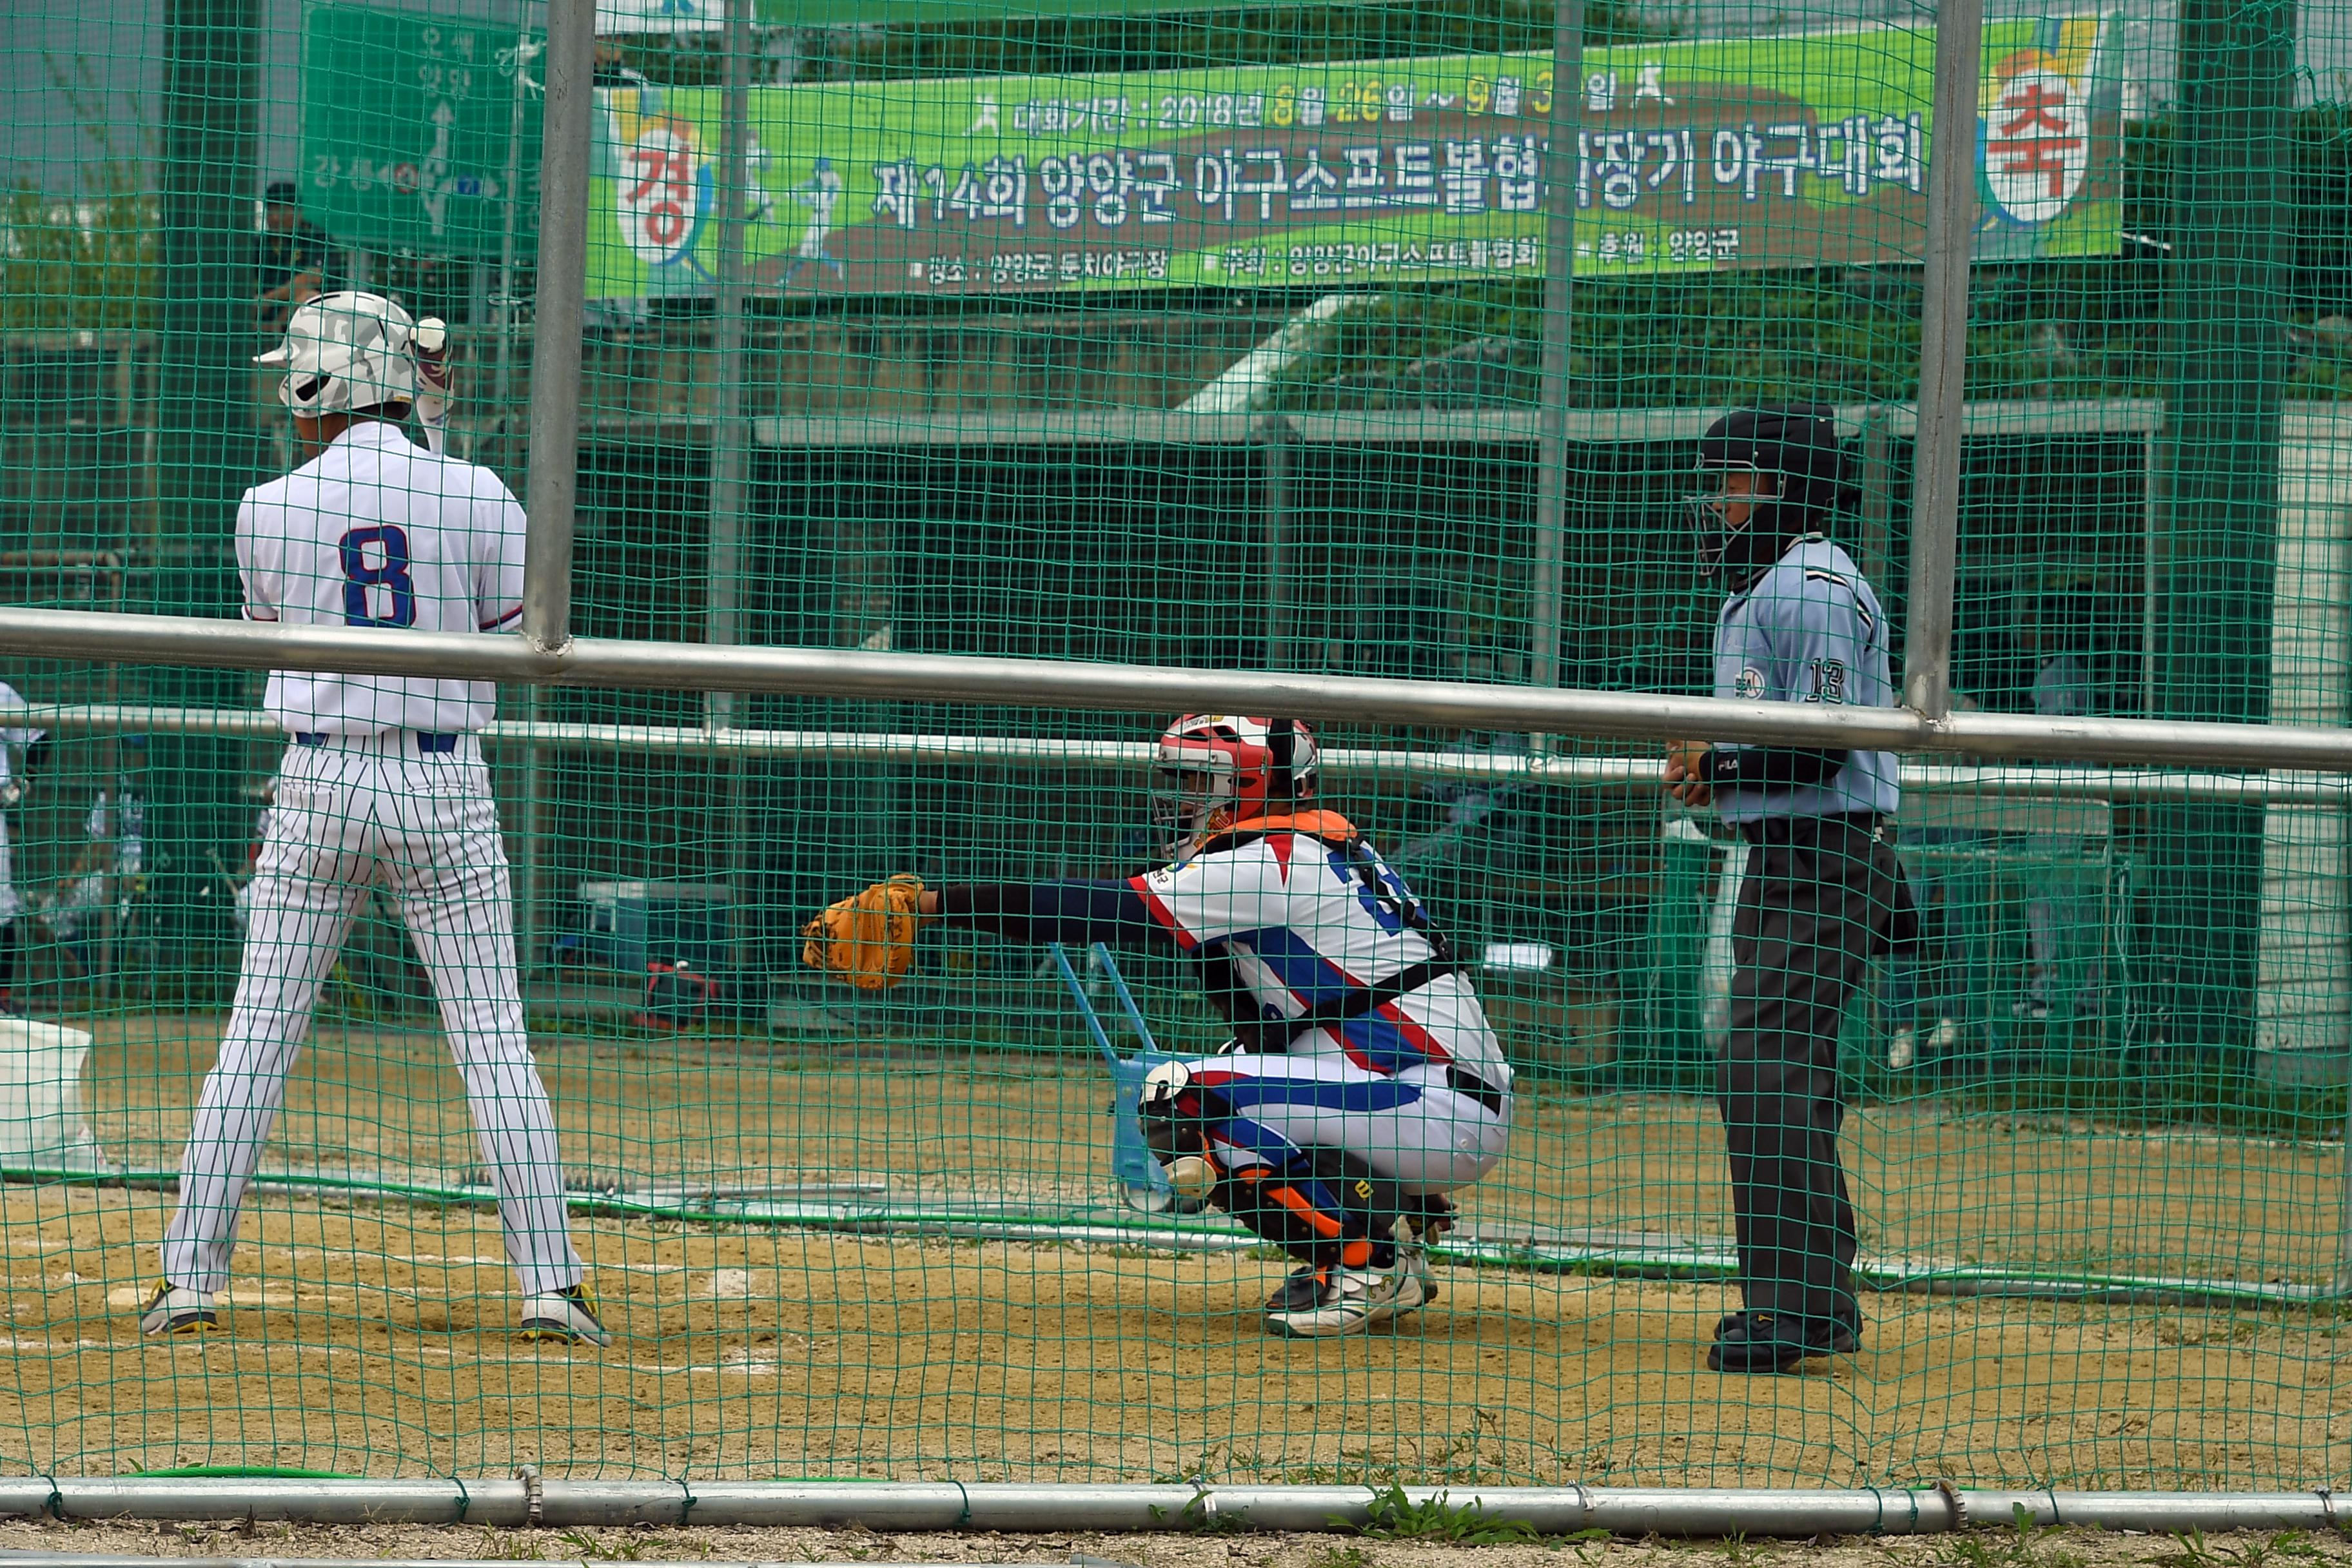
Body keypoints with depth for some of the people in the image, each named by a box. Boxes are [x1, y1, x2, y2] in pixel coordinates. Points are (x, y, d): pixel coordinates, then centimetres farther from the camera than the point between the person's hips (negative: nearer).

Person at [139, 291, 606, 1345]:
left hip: (320, 784, 0)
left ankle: (191, 1277, 6)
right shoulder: (477, 497, -4)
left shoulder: (268, 510, -3)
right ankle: (550, 1284, -2)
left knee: (257, 1032, 7)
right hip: (445, 785, 0)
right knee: (493, 1038, 3)